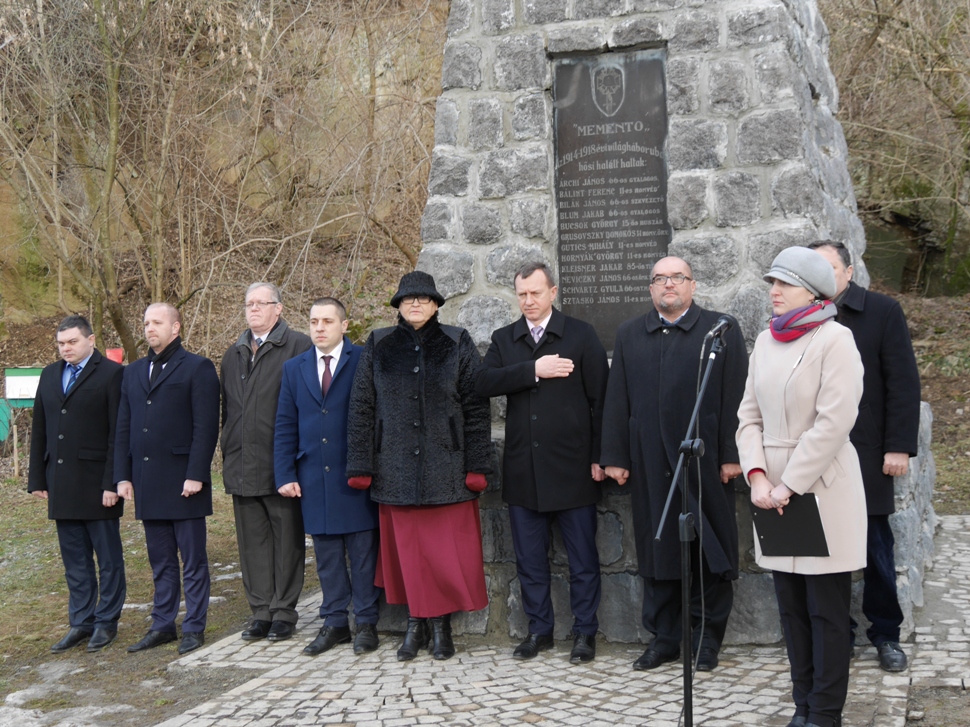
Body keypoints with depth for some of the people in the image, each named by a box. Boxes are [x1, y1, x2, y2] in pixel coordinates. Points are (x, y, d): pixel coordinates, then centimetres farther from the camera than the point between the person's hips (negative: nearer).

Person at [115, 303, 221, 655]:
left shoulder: (197, 368, -3)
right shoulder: (134, 372, 16)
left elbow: (206, 427, -9)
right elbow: (124, 428, 15)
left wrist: (196, 475, -16)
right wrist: (123, 475, 7)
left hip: (183, 479, -6)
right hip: (147, 483, 6)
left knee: (193, 560, 2)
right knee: (160, 560, 13)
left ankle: (194, 627, 9)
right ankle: (162, 625, 21)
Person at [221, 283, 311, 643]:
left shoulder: (298, 346, -4)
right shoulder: (234, 354, 17)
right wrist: (228, 455, 14)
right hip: (243, 464, 6)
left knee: (287, 539, 2)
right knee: (252, 541, 9)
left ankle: (284, 612, 11)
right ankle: (261, 611, 18)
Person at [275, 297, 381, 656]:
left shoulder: (364, 361, -2)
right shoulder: (294, 368, 12)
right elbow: (285, 426, 12)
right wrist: (285, 475, 3)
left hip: (356, 475, -4)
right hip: (314, 479, 4)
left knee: (363, 552, 2)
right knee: (326, 555, 10)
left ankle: (366, 623, 12)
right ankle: (335, 622, 19)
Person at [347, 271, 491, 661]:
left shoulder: (457, 343, 3)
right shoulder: (378, 346, 7)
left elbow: (476, 408, 1)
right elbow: (361, 409, 6)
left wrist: (477, 466, -5)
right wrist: (360, 467, 0)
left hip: (446, 468, -1)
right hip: (396, 469, 1)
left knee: (447, 551, 1)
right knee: (406, 550, 6)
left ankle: (441, 624, 15)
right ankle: (415, 625, 18)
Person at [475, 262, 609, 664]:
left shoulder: (581, 335, 1)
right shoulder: (504, 339, 11)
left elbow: (600, 399, -1)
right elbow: (484, 382, -7)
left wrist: (599, 458, -6)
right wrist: (535, 370, -17)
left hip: (571, 466, -3)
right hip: (523, 469, 3)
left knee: (582, 557, 4)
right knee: (530, 558, 10)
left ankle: (585, 631, 16)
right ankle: (539, 629, 22)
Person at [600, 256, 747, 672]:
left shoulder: (721, 331, 3)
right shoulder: (629, 336, 12)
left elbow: (735, 398, -3)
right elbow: (617, 401, 8)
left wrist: (733, 455, -9)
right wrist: (615, 457, 3)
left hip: (705, 462, -3)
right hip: (650, 464, 3)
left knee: (710, 551, 4)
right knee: (656, 550, 7)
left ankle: (707, 638, 16)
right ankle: (664, 638, 18)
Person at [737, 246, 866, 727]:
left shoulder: (834, 340, -9)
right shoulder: (766, 341, 11)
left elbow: (834, 422, -16)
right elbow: (749, 415, 10)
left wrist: (789, 486, -16)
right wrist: (757, 476, -5)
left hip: (820, 491, -6)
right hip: (774, 494, 6)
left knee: (826, 612, 1)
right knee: (792, 609, 11)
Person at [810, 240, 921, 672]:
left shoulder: (882, 312, 0)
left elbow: (903, 384, -3)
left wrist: (899, 446, -9)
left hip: (867, 456, -1)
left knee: (877, 551, 7)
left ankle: (885, 635, 21)